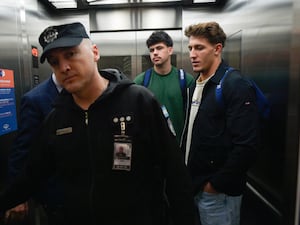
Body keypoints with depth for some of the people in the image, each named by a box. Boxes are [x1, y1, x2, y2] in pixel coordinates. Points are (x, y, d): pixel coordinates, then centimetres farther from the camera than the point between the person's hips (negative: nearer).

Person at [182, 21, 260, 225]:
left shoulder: (236, 86, -16)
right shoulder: (196, 85, 7)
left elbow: (246, 147, -23)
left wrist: (216, 183, -15)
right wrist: (187, 175, 7)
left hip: (218, 191, -7)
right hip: (195, 184, 7)